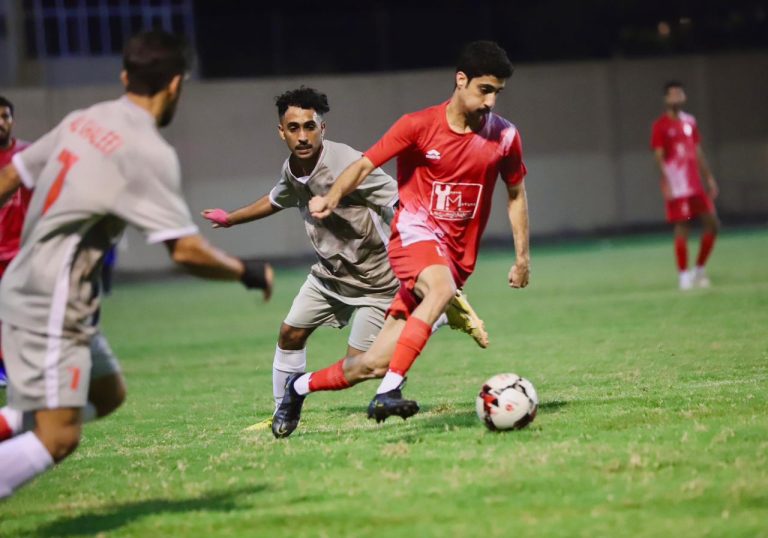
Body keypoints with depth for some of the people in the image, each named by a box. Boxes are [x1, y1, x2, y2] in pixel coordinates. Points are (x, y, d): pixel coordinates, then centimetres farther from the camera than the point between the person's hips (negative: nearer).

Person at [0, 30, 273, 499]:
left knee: (107, 396, 19)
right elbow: (186, 250, -18)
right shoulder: (149, 152, -15)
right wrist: (248, 273, -2)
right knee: (58, 437, -10)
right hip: (50, 306, -9)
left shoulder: (82, 121, 8)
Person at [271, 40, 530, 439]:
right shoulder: (419, 126, -6)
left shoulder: (504, 137, 3)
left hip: (457, 256, 3)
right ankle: (388, 392, -39)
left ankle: (300, 387, 20)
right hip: (415, 234, -3)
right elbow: (365, 164, -4)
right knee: (442, 288, -40)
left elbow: (516, 194, 16)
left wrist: (522, 256, 11)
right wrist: (332, 198, -23)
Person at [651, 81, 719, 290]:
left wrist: (709, 178, 16)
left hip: (696, 185, 7)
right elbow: (659, 156, -9)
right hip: (677, 187, -6)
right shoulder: (661, 125, -5)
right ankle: (683, 274, 3)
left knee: (712, 224, 2)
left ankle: (700, 269, 14)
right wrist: (666, 184, -18)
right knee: (682, 228, -5)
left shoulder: (690, 121, 15)